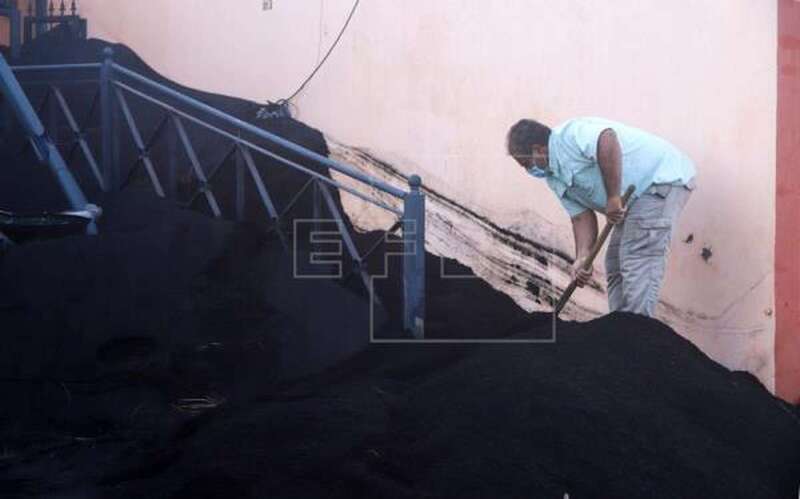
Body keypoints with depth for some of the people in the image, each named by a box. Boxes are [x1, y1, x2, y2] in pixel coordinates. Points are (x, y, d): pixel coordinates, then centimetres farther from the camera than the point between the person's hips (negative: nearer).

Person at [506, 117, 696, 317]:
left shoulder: (568, 136, -17)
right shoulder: (555, 178, 13)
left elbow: (607, 139, -36)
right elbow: (581, 217, 8)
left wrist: (613, 197, -31)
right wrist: (582, 258, -7)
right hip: (637, 199, 11)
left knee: (639, 261, -16)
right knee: (616, 263, 10)